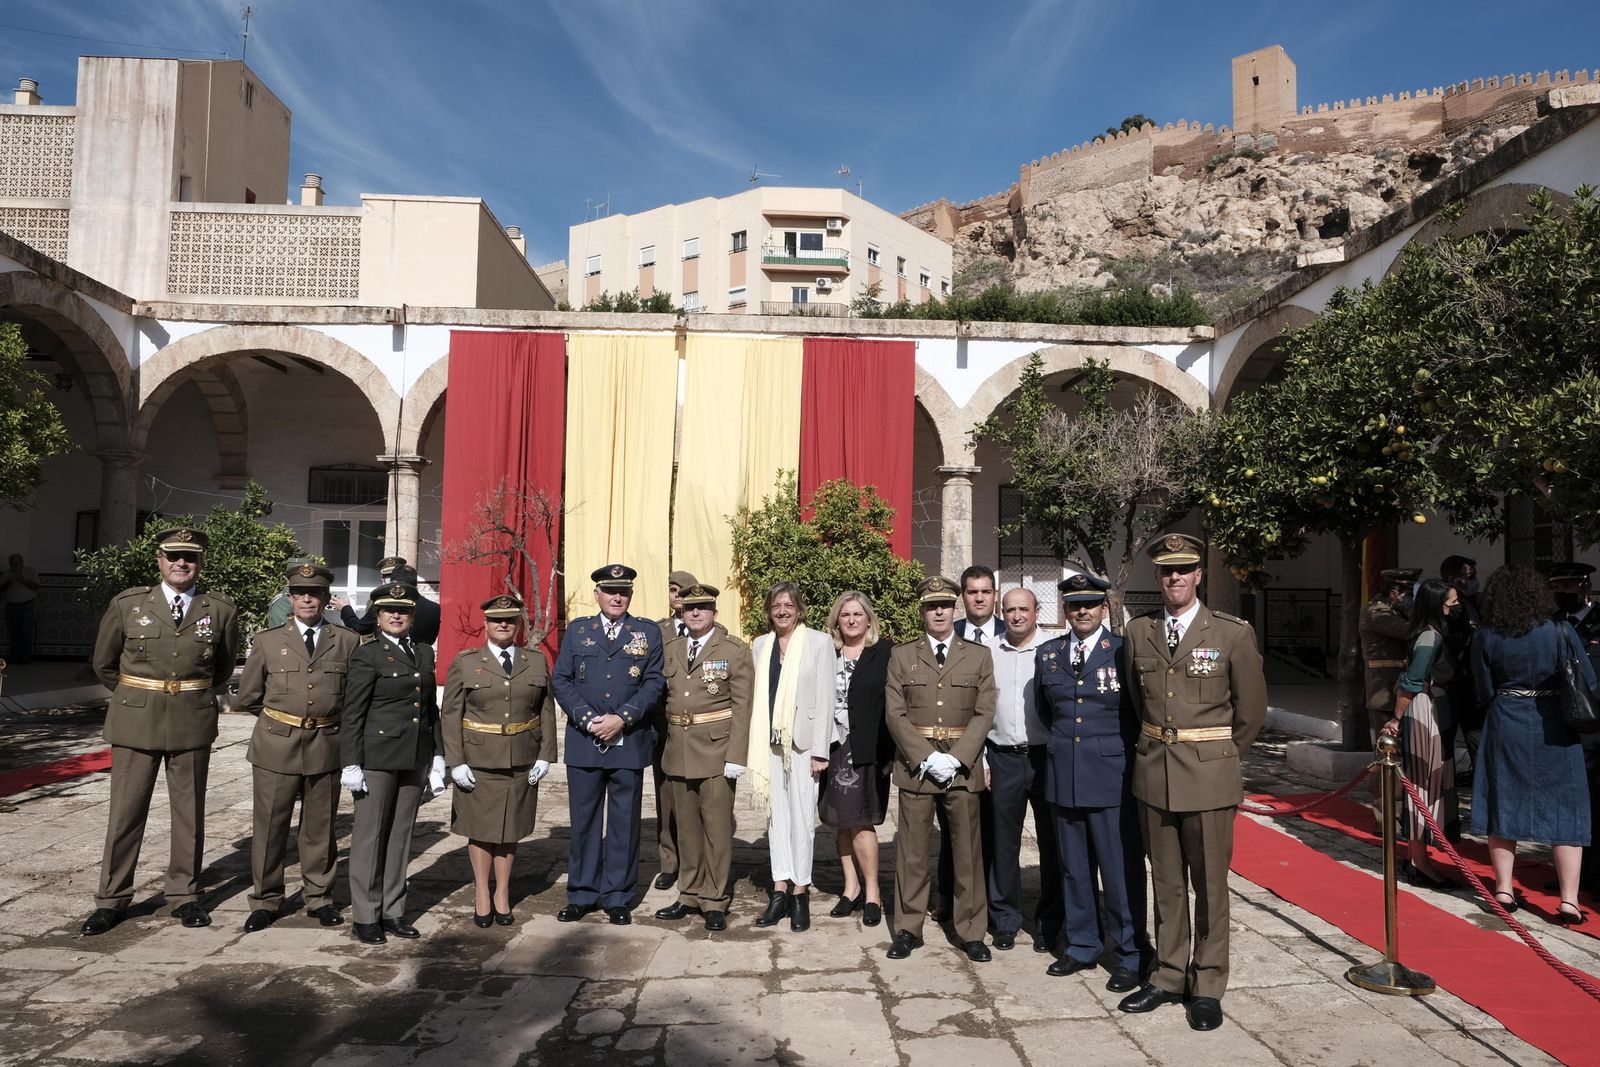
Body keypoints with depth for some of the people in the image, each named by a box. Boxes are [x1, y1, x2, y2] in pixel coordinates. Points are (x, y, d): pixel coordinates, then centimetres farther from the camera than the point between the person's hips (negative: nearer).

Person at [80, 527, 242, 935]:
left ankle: (185, 896, 21)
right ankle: (111, 899, 20)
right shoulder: (127, 604, -2)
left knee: (189, 811, 9)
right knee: (125, 811, 6)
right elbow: (104, 664, 12)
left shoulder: (221, 610, -2)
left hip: (193, 724, 0)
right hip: (136, 722, 0)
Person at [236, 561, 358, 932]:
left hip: (326, 746, 0)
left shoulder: (346, 641, 4)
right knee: (269, 826, 6)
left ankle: (319, 898, 23)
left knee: (320, 827, 10)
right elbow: (249, 697, 11)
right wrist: (280, 719, 14)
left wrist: (332, 720, 9)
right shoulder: (268, 640, 4)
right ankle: (265, 901, 21)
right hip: (276, 747, 0)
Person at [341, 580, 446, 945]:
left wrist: (437, 755, 12)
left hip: (416, 757, 6)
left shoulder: (424, 652, 12)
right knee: (369, 835, 4)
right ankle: (365, 916, 16)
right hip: (377, 756, -5)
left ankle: (393, 911, 23)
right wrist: (352, 763, -11)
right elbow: (353, 713, -8)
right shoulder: (367, 654, -6)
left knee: (401, 835, 12)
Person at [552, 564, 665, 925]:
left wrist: (621, 718, -13)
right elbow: (561, 680, 3)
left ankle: (618, 897, 17)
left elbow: (654, 682, -1)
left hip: (629, 741, -1)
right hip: (584, 741, 1)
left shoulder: (648, 632, 6)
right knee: (584, 820, 9)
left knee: (624, 821, 6)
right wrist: (588, 720, -10)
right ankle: (581, 895, 22)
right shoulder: (577, 630, 9)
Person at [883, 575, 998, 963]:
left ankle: (971, 931, 17)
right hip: (915, 766, 0)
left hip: (963, 767, 0)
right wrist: (927, 758, -11)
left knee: (967, 851, 5)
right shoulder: (901, 656, 7)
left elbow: (984, 714, 1)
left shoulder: (979, 656, 8)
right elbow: (895, 714, 0)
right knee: (911, 851, 5)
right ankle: (908, 929, 16)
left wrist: (955, 758, -11)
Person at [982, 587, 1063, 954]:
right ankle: (1005, 920, 25)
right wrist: (981, 760, 4)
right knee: (1003, 844, 10)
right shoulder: (989, 655, 4)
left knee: (1052, 844, 8)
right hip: (1002, 759, 2)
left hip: (1046, 757, -2)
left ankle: (1049, 924, 24)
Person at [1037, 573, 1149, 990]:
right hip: (1064, 777, 4)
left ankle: (1131, 955, 17)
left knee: (1121, 869, 2)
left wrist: (1112, 747, 3)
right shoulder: (1047, 654, 7)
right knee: (1074, 867, 15)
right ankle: (1083, 945, 30)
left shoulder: (1124, 652, -5)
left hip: (1112, 776, -4)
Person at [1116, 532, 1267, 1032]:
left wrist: (1220, 755, 9)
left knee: (1209, 884, 6)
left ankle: (1208, 986, 21)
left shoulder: (1233, 633, -6)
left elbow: (1251, 707, 3)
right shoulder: (1137, 632, 3)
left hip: (1208, 776, -3)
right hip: (1153, 772, 3)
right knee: (1165, 882, 14)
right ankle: (1168, 976, 27)